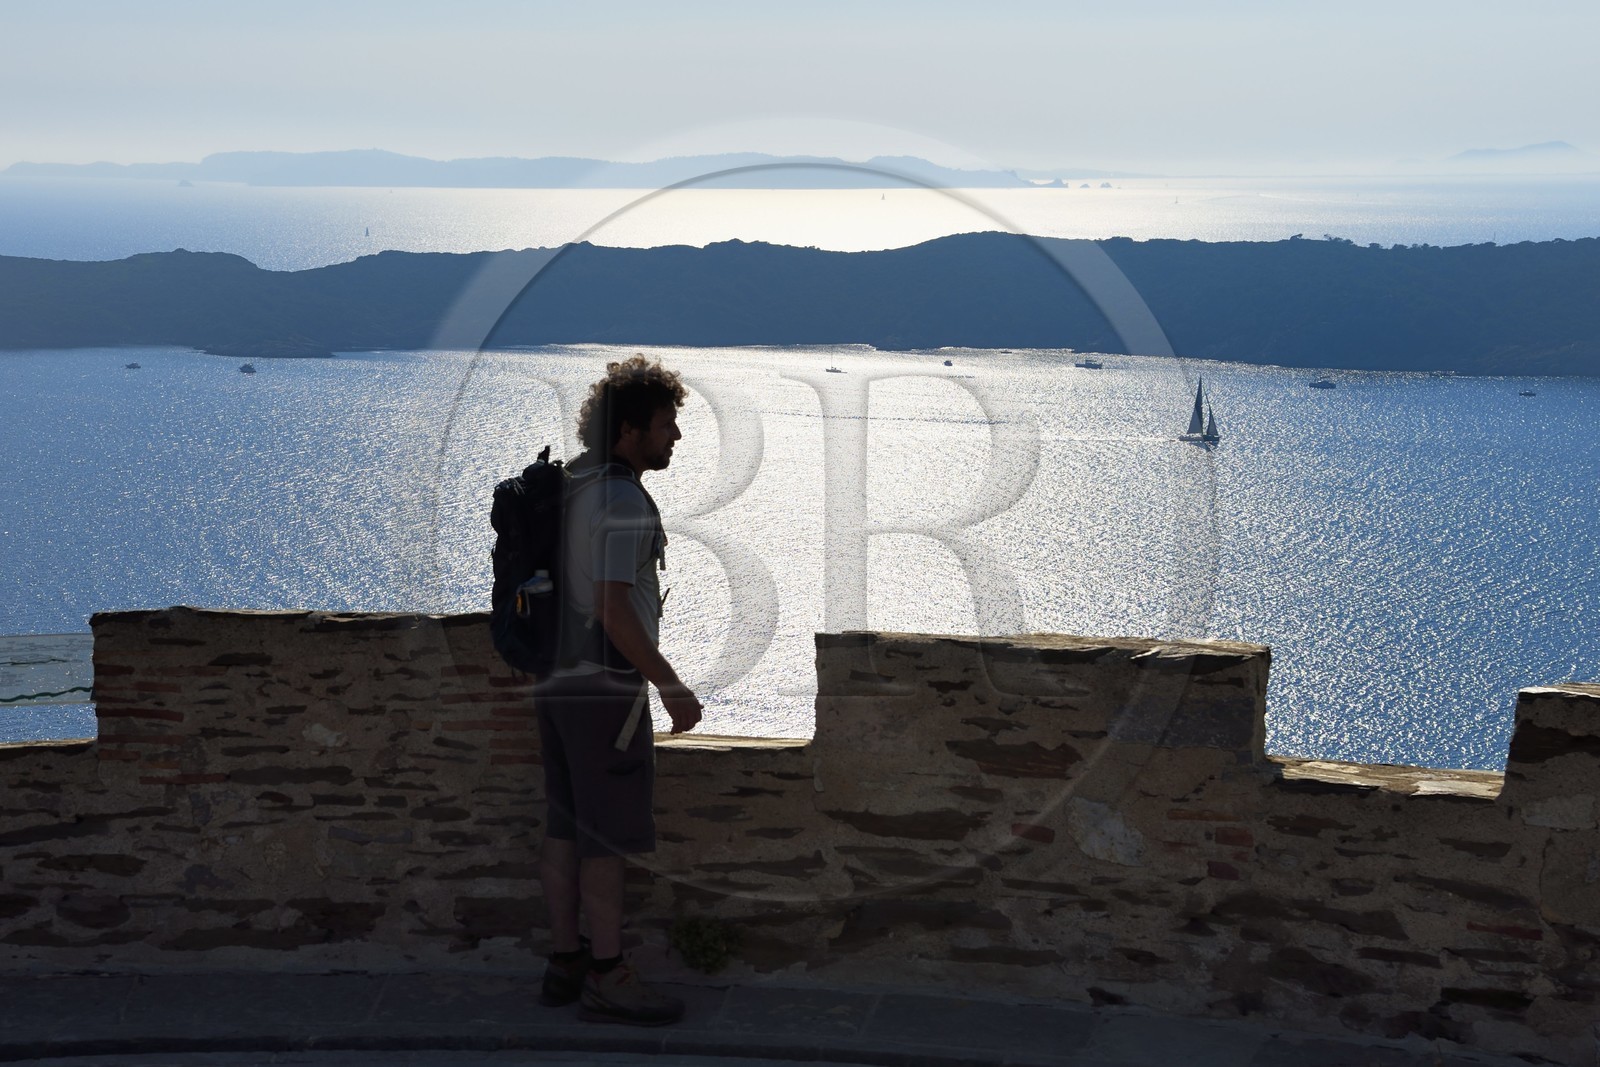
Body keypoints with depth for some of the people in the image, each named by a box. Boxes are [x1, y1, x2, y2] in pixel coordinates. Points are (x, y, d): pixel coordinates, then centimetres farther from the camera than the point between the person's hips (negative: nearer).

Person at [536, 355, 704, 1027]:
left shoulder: (570, 488, 11)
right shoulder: (624, 502, -17)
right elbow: (615, 610, -23)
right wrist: (671, 685, -18)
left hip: (559, 680, 9)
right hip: (606, 686, -9)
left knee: (566, 826, 12)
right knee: (608, 834, -2)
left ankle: (565, 961, 20)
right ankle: (605, 977, 4)